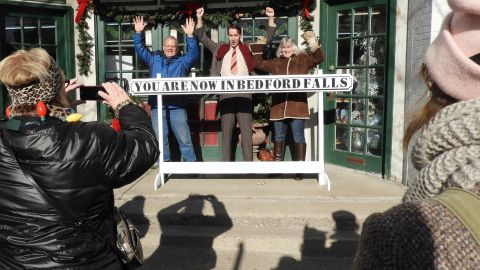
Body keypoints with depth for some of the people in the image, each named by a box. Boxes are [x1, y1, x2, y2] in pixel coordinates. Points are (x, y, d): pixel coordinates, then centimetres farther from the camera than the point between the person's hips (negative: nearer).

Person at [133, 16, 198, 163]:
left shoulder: (183, 61, 10)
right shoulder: (154, 59, 16)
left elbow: (194, 54, -5)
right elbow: (140, 49, 14)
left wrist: (190, 36, -17)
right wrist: (138, 33, 0)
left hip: (177, 106, -2)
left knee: (184, 138, 0)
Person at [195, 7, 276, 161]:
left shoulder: (248, 49, 14)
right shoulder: (220, 49, 17)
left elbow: (268, 38, 16)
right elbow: (202, 38, 20)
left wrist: (270, 18, 7)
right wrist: (200, 18, 11)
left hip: (244, 96, -1)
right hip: (225, 97, 1)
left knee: (246, 134, 0)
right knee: (226, 134, 4)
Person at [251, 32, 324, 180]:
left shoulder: (303, 59, 10)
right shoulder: (276, 63, 18)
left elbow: (319, 57, 0)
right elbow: (258, 64, 21)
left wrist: (312, 40, -6)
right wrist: (258, 47, 15)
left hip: (297, 106, -3)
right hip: (278, 107, 3)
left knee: (298, 137, -1)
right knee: (278, 137, 10)